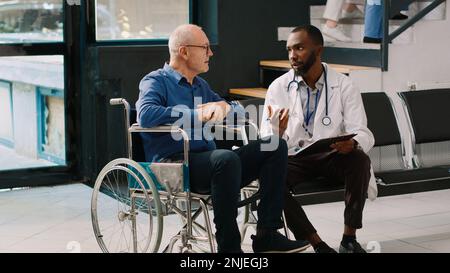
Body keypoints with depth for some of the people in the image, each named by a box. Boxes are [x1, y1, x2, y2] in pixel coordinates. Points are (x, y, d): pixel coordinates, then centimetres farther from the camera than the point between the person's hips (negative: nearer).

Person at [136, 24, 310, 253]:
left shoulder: (200, 85, 26)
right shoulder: (155, 81, 2)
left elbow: (238, 110, 32)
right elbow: (145, 114, -19)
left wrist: (221, 106, 7)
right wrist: (197, 115, -18)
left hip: (209, 163, 8)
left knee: (275, 146, -6)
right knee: (226, 158, -37)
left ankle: (266, 234, -11)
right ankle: (228, 246, -27)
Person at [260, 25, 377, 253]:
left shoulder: (343, 86, -3)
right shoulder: (278, 88, -1)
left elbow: (364, 134, -9)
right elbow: (266, 143, -6)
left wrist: (352, 143, -34)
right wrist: (277, 133, -30)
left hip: (333, 156, 0)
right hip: (294, 158, 0)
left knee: (359, 160, -31)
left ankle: (349, 238, -19)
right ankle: (317, 244, -23)